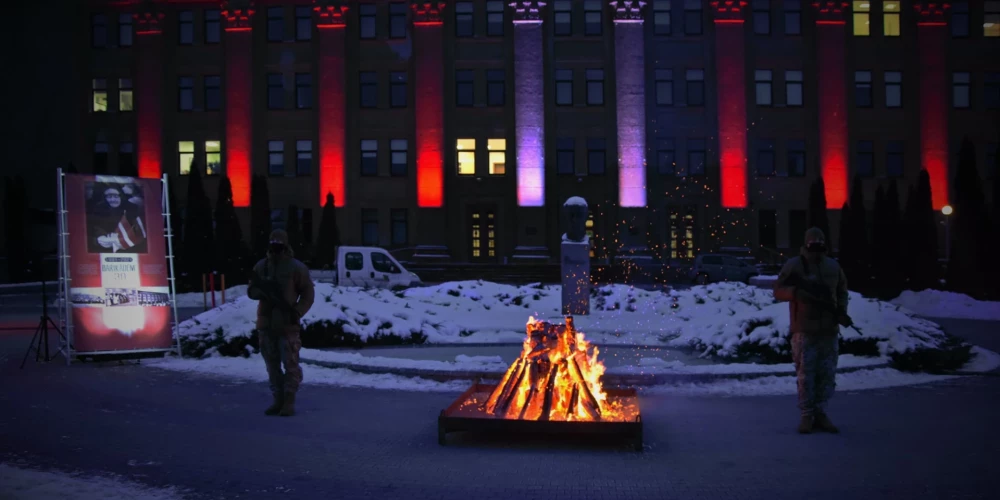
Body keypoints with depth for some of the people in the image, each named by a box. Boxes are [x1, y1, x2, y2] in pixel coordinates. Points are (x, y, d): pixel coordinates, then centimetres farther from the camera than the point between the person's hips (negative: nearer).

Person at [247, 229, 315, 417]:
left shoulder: (296, 268, -3)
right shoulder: (261, 266, 9)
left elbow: (308, 294, -2)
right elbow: (251, 291, 11)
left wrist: (298, 312, -16)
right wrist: (261, 291, -13)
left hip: (288, 325, -4)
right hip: (265, 324, 5)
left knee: (291, 364, -4)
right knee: (272, 365, 10)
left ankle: (289, 401, 2)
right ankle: (278, 400, 19)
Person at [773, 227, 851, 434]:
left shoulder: (833, 266, 12)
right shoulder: (793, 265, -1)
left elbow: (842, 291, 22)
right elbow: (778, 291, -3)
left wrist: (841, 311, 4)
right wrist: (798, 290, -22)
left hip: (829, 330, 5)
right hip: (805, 330, -4)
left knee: (827, 375, 7)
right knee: (806, 374, -3)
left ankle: (820, 413, 16)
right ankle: (807, 415, 5)